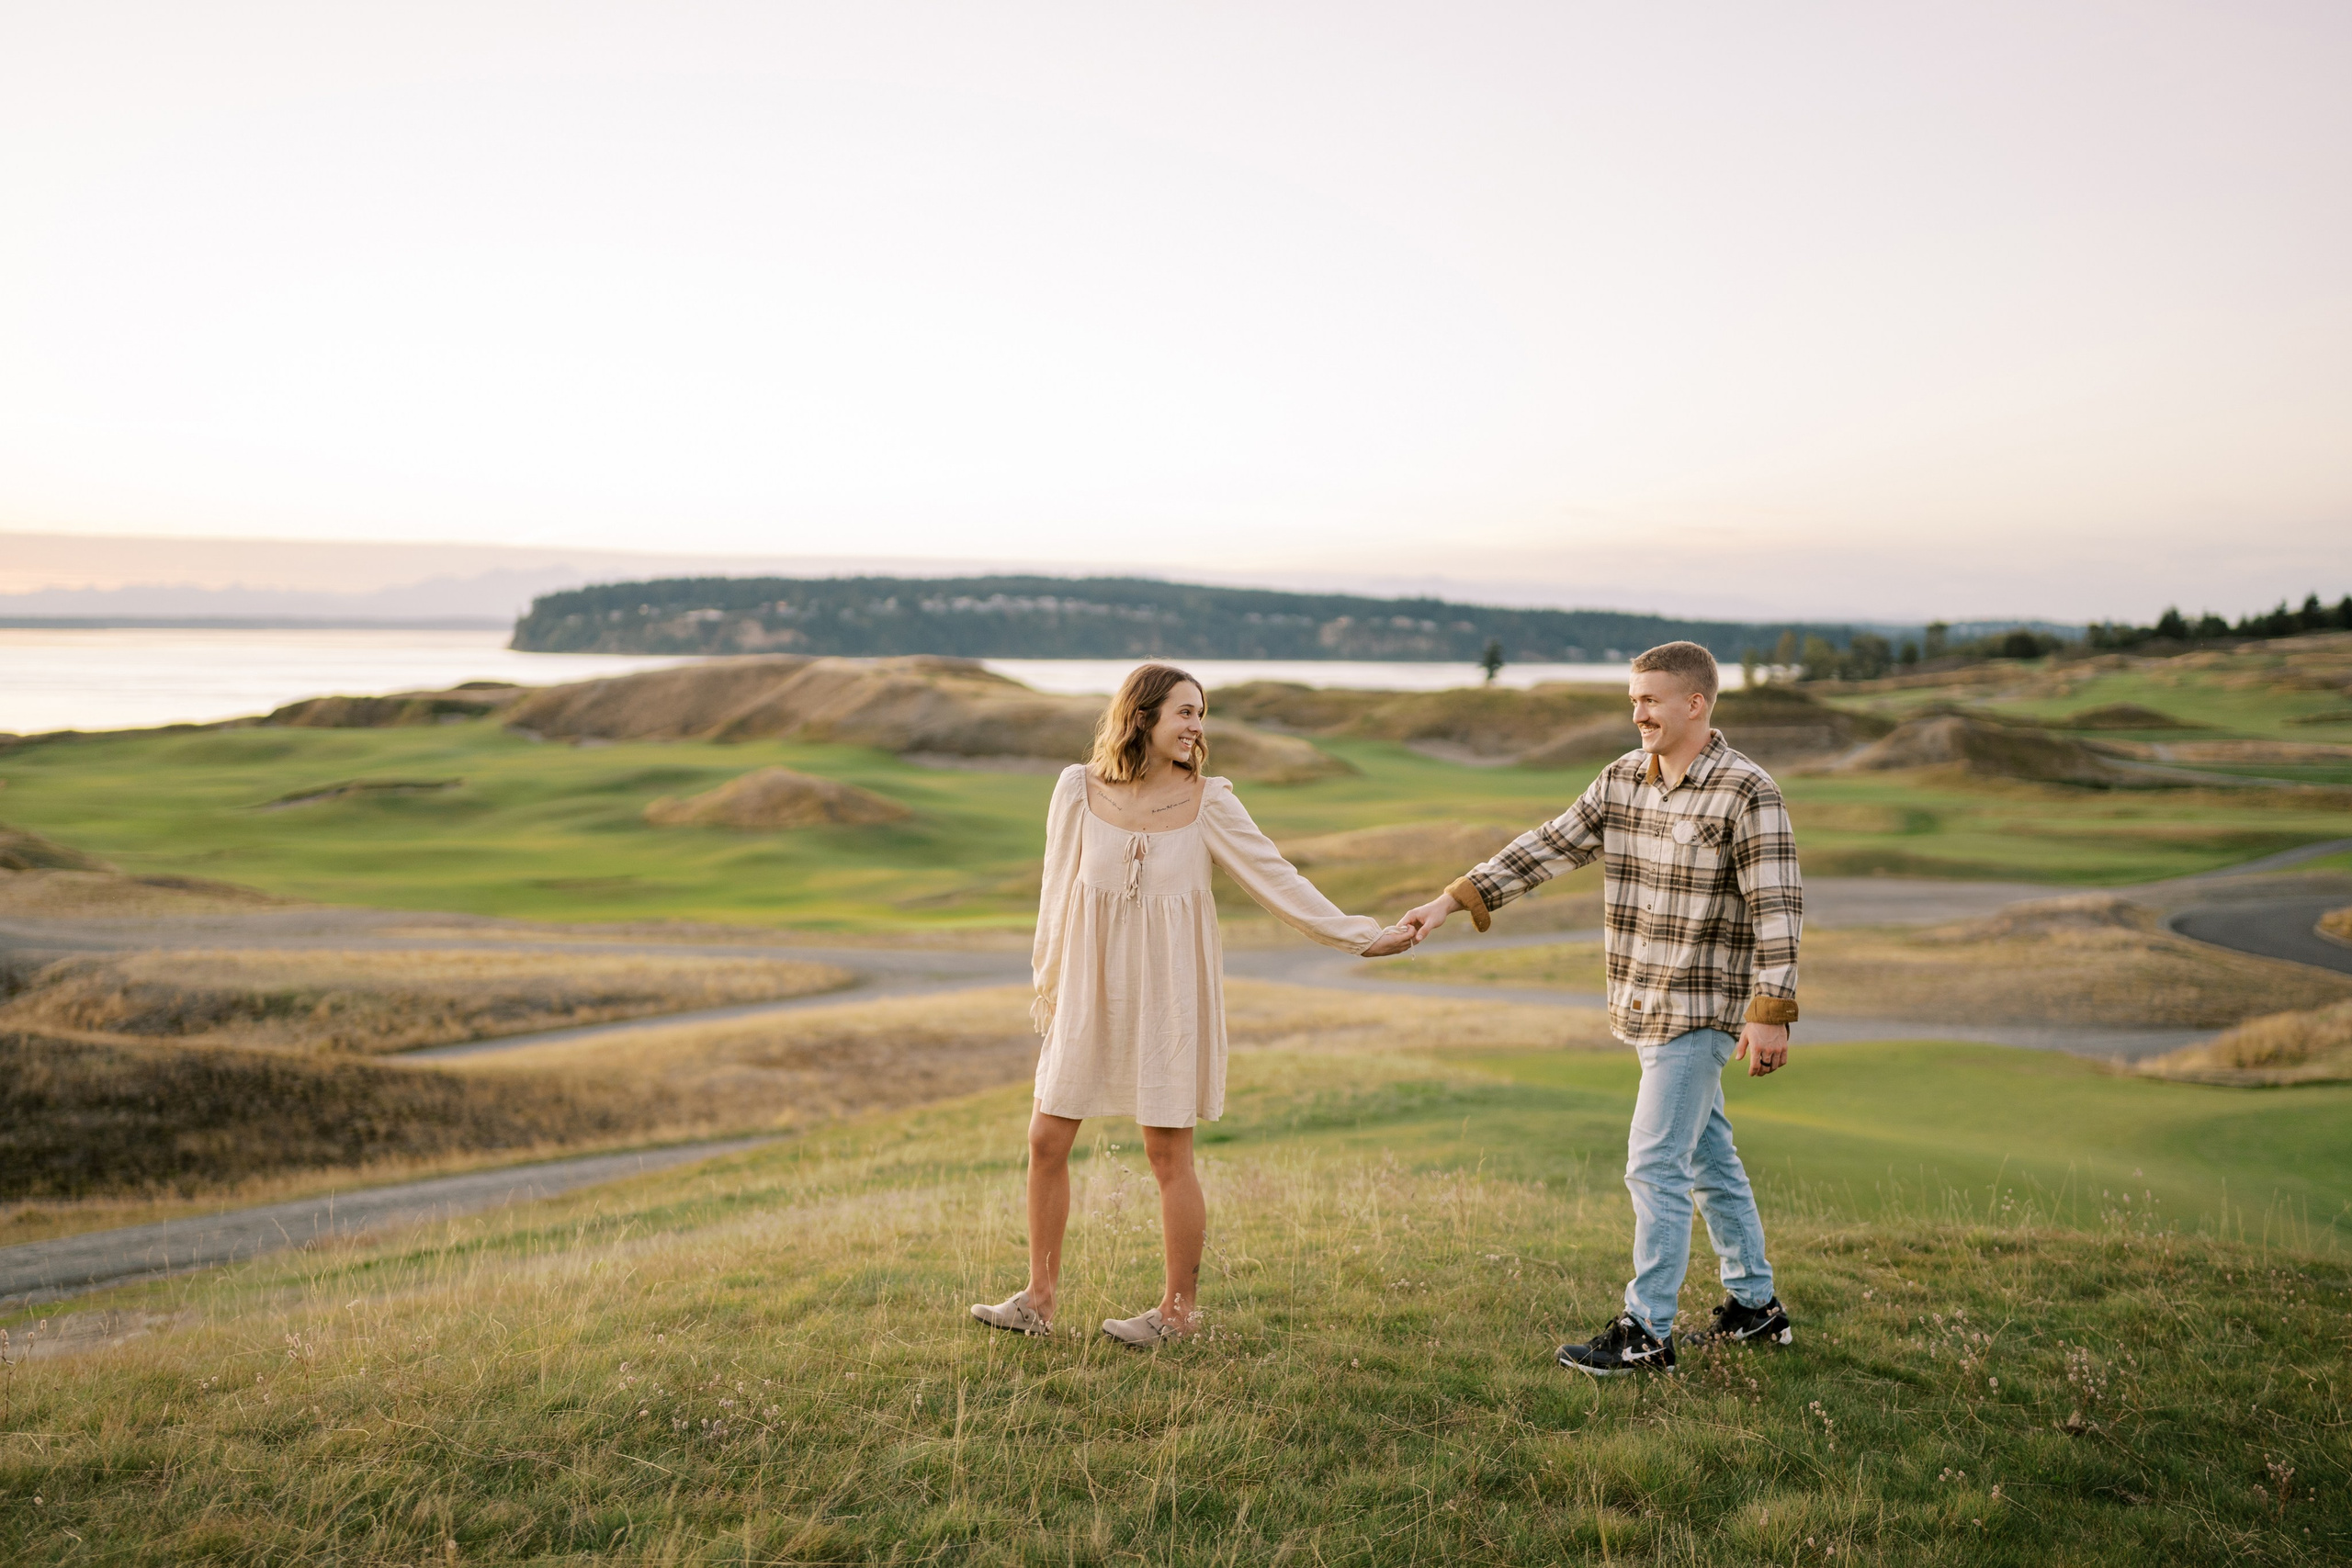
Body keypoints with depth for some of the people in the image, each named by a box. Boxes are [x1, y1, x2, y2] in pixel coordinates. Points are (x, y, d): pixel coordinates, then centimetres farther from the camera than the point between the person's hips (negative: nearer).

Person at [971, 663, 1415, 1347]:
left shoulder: (1207, 802, -7)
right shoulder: (1080, 790, -3)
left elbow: (1277, 878, -4)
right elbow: (1059, 889, 7)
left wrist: (1358, 936, -8)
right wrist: (1047, 980, 14)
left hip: (1168, 995, -2)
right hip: (1091, 992, 3)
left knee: (1168, 1155, 2)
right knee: (1047, 1142, 5)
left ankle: (1179, 1310, 18)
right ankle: (1040, 1298, 21)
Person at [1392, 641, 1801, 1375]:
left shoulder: (1746, 792, -14)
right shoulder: (1622, 779, 7)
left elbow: (1778, 907, -16)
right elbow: (1548, 846, 8)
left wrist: (1771, 1012, -21)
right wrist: (1454, 898, 1)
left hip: (1700, 1012, -7)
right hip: (1646, 1009, 7)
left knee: (1655, 1168, -7)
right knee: (1709, 1161, 17)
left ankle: (1646, 1333, 3)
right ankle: (1756, 1305, 30)